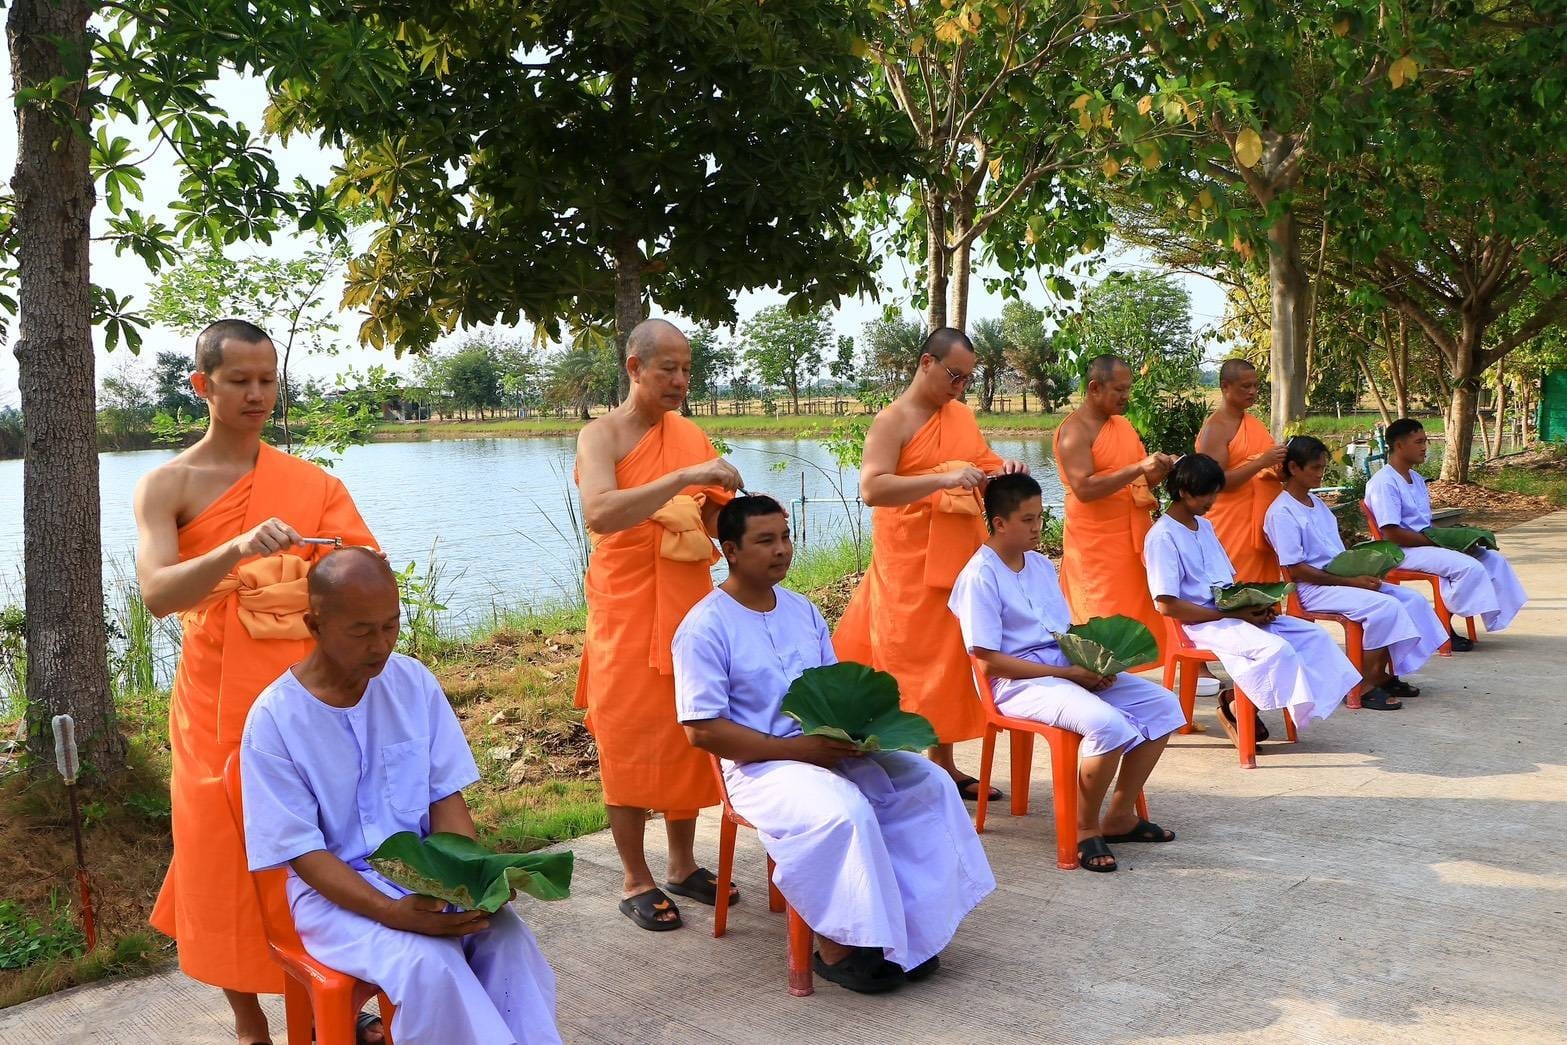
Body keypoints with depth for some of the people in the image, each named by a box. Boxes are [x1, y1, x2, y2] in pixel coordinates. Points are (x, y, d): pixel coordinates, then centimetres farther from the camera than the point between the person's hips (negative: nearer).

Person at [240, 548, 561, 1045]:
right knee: (428, 963, -32)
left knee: (506, 936, -26)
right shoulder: (275, 719, -13)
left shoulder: (414, 681, -2)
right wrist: (392, 912, -27)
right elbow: (304, 852, -13)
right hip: (334, 888, -3)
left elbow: (446, 796, 2)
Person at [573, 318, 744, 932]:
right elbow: (599, 514, -28)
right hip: (627, 612, -5)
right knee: (630, 743, 3)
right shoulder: (602, 436, -9)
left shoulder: (692, 435, 9)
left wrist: (720, 504, -9)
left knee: (688, 737, 12)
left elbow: (716, 519, 14)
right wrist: (684, 478, -32)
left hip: (689, 609, 6)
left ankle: (683, 865, 27)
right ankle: (636, 882, 16)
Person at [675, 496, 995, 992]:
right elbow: (702, 729, -15)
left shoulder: (802, 610, 12)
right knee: (846, 812, -33)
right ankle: (836, 947, -11)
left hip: (828, 748, 7)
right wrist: (795, 748, -20)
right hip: (759, 766, -7)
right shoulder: (705, 627, -10)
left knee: (929, 783, -11)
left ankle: (908, 931, -5)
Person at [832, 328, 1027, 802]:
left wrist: (1003, 470, -4)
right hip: (910, 563, -7)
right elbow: (871, 489, -22)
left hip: (960, 558, 7)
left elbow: (983, 462, 20)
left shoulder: (963, 415, 12)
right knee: (908, 661, -3)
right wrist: (944, 479, -30)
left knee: (951, 658, 11)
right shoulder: (892, 421, -10)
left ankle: (943, 762, 21)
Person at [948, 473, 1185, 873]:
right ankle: (1084, 828, -7)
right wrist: (1067, 673, -17)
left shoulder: (1042, 565, 14)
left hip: (1071, 669, 9)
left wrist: (1095, 662, -4)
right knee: (1109, 724, -31)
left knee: (1163, 705, -2)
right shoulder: (980, 577, -12)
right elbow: (989, 660, -16)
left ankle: (1120, 815, 8)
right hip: (1019, 683, -8)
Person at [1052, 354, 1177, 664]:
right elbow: (1084, 489, -23)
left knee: (1141, 615, 6)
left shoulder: (1123, 425, 15)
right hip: (1096, 543, -8)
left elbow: (1141, 479, 20)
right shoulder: (1074, 430, -11)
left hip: (1134, 538, 8)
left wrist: (1160, 468, -2)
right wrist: (1138, 468, -25)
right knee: (1104, 626, -5)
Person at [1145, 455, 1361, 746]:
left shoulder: (1205, 526, 15)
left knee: (1314, 635, -3)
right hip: (1202, 624, -9)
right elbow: (1167, 605, -18)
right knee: (1277, 648, -28)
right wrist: (1233, 615, -16)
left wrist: (1257, 605, -2)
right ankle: (1235, 708, -5)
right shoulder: (1163, 536, -12)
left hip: (1233, 614, 9)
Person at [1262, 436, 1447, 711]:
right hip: (1313, 589, -9)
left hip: (1343, 578, 9)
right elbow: (1297, 569, -17)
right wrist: (1350, 582, -18)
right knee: (1385, 606, -25)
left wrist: (1361, 572, -2)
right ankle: (1365, 687, -15)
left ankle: (1387, 674, 4)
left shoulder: (1317, 503, 15)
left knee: (1412, 600, -3)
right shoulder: (1282, 512, -13)